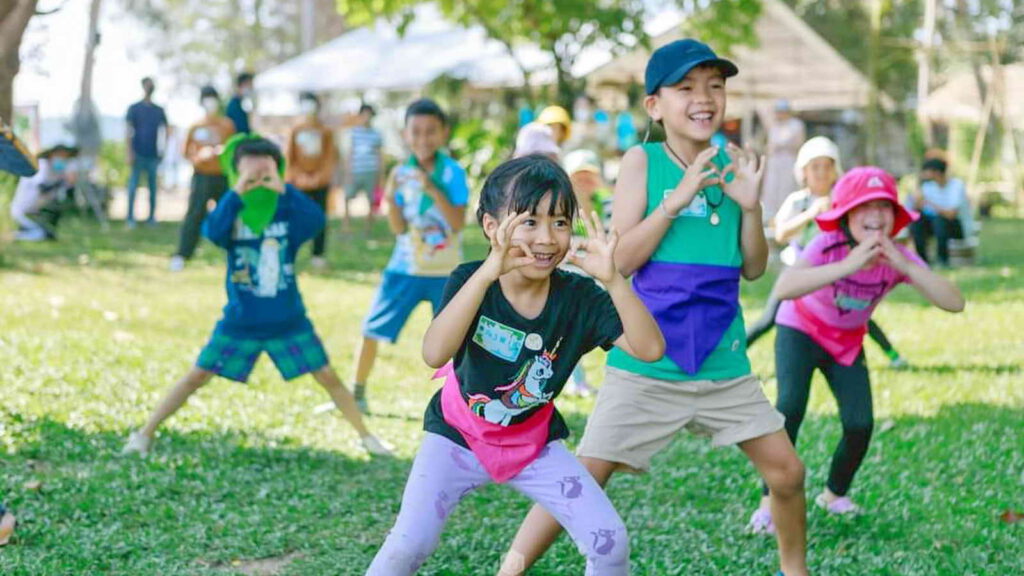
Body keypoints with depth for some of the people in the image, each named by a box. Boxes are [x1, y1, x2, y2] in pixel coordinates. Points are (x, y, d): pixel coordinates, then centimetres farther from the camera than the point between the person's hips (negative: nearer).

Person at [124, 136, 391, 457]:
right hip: (240, 322, 0)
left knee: (328, 377, 3)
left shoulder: (287, 211, -7)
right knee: (198, 376, 1)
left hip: (289, 321, 1)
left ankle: (366, 437, 18)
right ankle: (144, 435, 11)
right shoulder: (232, 212, -7)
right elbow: (213, 232, -30)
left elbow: (317, 221, -28)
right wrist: (236, 193, -35)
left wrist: (284, 190, -35)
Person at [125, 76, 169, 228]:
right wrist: (130, 153, -12)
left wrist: (164, 147, 5)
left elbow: (167, 129, 17)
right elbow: (129, 131, -4)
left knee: (152, 186, 6)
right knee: (133, 186, -4)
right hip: (138, 153, -3)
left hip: (153, 154, 3)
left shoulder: (159, 110, 10)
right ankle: (130, 218, 0)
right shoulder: (134, 108, 1)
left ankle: (152, 217, 14)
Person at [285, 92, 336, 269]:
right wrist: (299, 177, -7)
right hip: (297, 184, -1)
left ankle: (318, 255, 8)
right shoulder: (295, 131, 3)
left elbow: (331, 157, 1)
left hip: (320, 183, 1)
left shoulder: (326, 132, 4)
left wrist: (319, 177, -9)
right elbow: (289, 158, 3)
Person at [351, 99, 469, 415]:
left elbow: (458, 223, -18)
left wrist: (434, 191, -29)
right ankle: (356, 396, 18)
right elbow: (398, 228, -1)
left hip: (445, 272, -3)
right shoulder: (402, 174, 0)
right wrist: (390, 199, -18)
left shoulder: (453, 172, -10)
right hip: (405, 268, 3)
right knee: (371, 329, 3)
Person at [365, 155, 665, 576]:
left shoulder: (580, 297, -18)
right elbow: (434, 354, -42)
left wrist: (612, 279, -43)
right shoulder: (471, 281, -23)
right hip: (458, 435, -2)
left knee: (610, 542, -6)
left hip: (533, 442, 2)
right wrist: (489, 271, -52)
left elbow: (650, 349, -29)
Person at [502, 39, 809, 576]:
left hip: (724, 360, 4)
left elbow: (753, 268, 8)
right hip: (646, 363, -4)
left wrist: (750, 206, -8)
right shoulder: (643, 161, -5)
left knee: (786, 470, 7)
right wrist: (676, 200, -19)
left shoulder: (731, 165, 6)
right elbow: (620, 260, -12)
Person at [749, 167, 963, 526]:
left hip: (847, 342, 3)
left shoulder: (898, 258, -22)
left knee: (860, 425, -10)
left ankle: (835, 495, 18)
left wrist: (904, 266, -45)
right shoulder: (828, 247, -32)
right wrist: (848, 265, -58)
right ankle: (771, 502, -9)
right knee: (790, 408, -23)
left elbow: (953, 303, -34)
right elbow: (783, 289, -52)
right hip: (800, 330, -3)